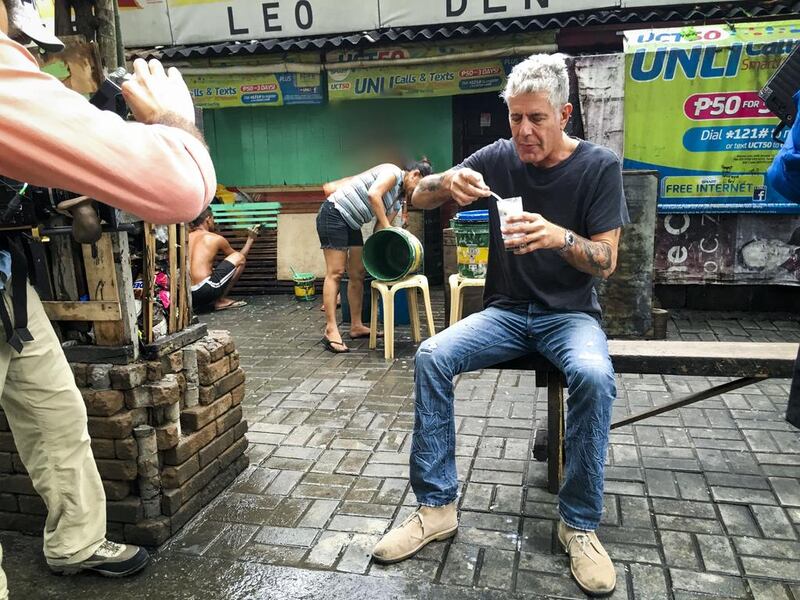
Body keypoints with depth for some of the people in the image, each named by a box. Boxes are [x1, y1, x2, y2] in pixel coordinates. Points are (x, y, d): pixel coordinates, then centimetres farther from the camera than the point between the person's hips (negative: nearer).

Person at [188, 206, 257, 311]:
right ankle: (220, 300, 5)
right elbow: (240, 257, 20)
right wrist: (250, 239, 33)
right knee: (239, 257, 6)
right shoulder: (216, 238, 3)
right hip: (205, 292, -7)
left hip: (187, 296, 7)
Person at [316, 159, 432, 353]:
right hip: (333, 214, -10)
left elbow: (379, 230, 8)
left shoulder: (399, 201, 14)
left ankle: (356, 326, 16)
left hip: (351, 224, 10)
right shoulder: (393, 172, -10)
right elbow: (373, 195, -26)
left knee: (358, 274, 8)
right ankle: (331, 331, -13)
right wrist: (388, 228, -21)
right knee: (335, 273, -12)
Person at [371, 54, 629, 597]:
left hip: (571, 313, -2)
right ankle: (437, 507, -11)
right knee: (432, 357, -23)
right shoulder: (499, 157, 0)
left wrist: (559, 236, -32)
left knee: (594, 375, -34)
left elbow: (606, 262, -11)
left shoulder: (599, 166, -6)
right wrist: (449, 182, -24)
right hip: (505, 311, 2)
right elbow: (419, 196, 0)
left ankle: (580, 522, -13)